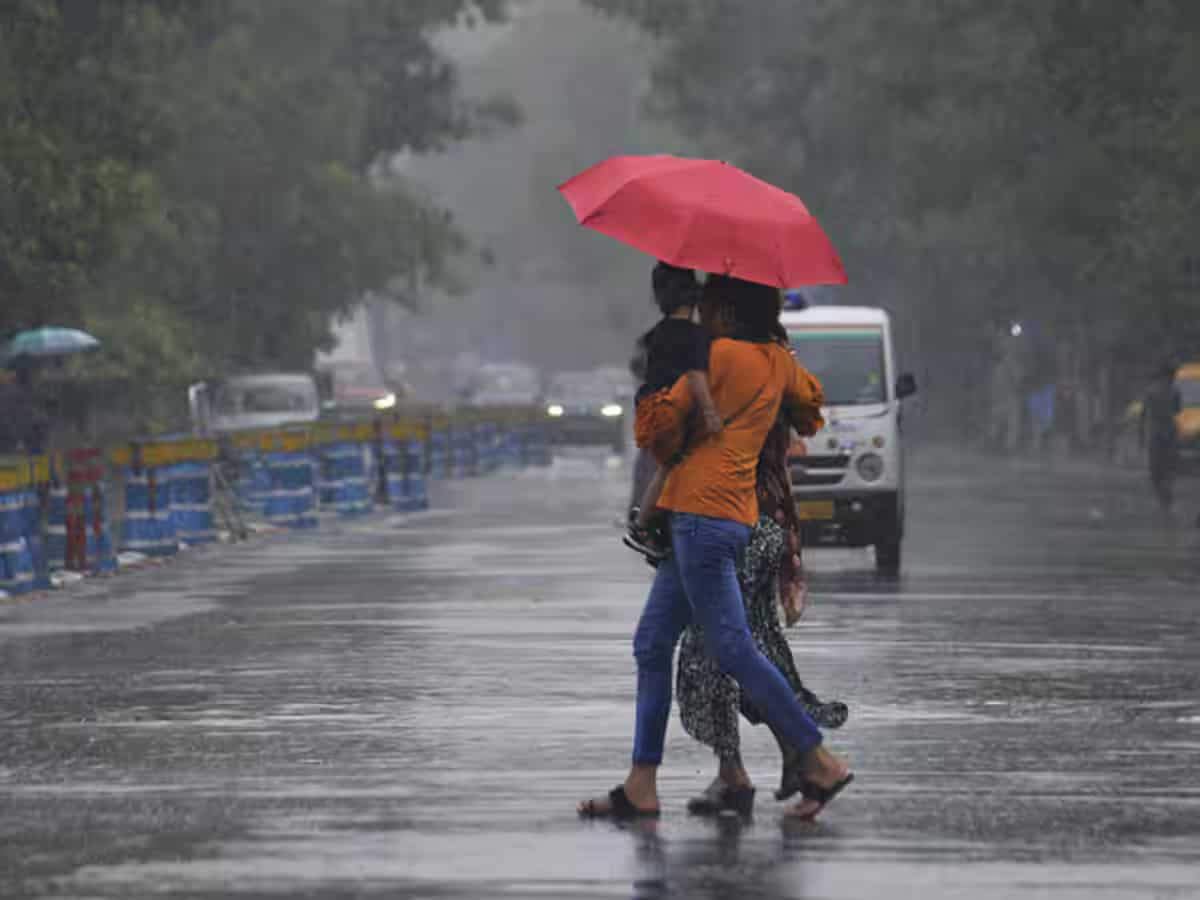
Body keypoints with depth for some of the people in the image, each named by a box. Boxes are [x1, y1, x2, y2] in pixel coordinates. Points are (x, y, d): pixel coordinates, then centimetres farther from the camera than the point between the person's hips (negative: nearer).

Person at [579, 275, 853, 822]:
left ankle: (820, 763, -6)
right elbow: (810, 411, 33)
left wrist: (661, 447, 16)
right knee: (652, 643, 9)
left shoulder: (723, 355, -9)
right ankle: (641, 787, 7)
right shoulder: (778, 362, 14)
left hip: (703, 512, -9)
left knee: (731, 648, -8)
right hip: (737, 515, 9)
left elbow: (656, 424, -5)